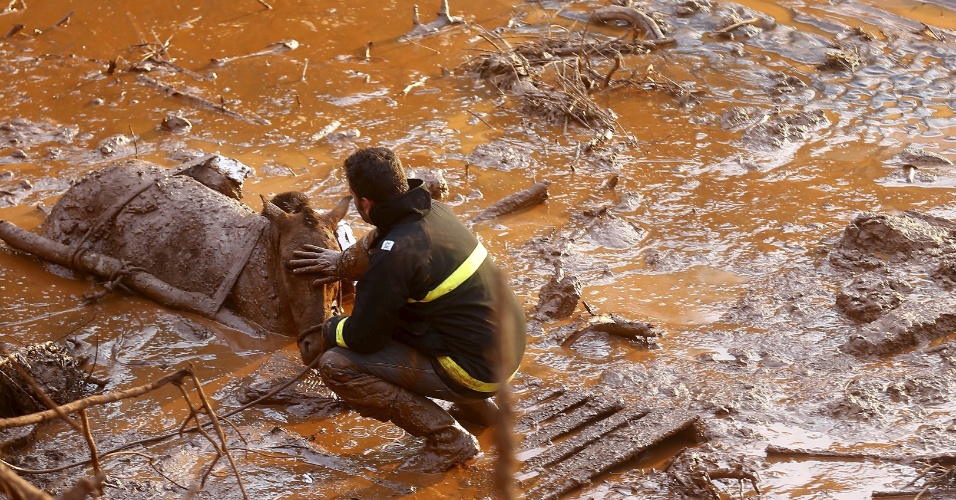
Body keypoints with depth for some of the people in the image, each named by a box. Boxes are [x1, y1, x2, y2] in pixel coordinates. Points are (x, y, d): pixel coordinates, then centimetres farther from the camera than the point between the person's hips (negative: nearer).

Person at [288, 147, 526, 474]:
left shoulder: (395, 254, -24)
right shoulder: (434, 211, 1)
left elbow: (363, 337, -14)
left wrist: (323, 335, 6)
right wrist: (344, 263, 29)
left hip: (476, 369, -9)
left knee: (336, 365, -10)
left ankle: (448, 440, -4)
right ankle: (475, 406, 24)